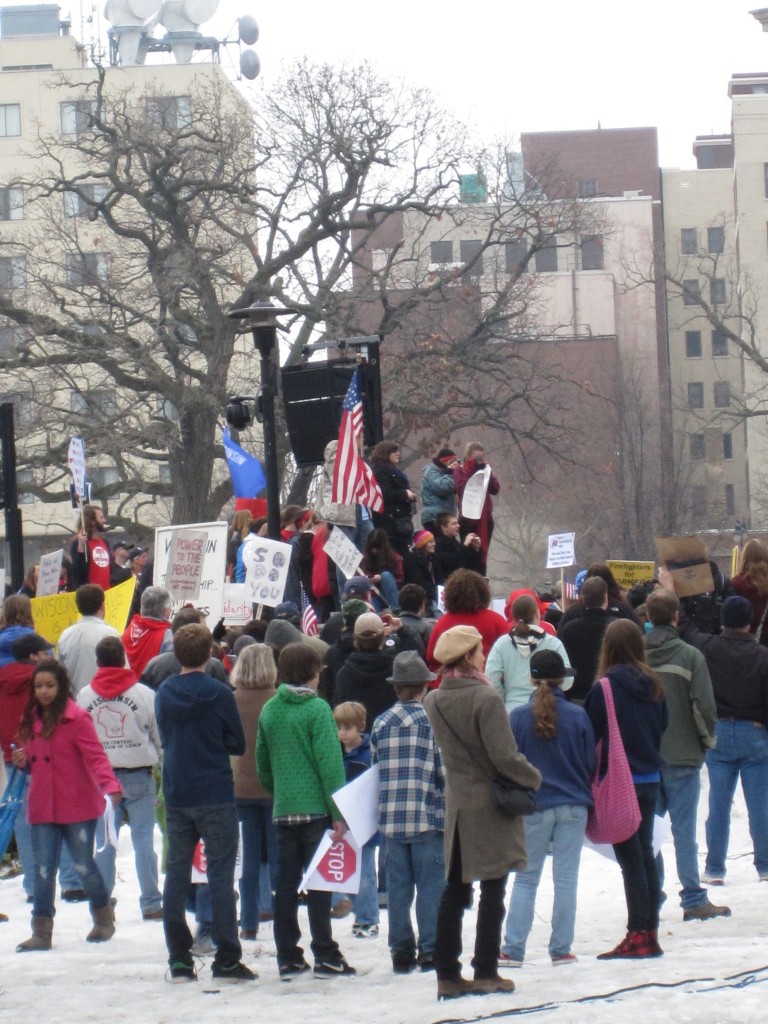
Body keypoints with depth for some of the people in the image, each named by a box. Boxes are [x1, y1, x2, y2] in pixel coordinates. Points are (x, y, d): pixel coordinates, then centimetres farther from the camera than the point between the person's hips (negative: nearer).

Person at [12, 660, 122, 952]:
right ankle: (41, 932, 7)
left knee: (83, 865, 4)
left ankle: (104, 919, 26)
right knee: (43, 869, 3)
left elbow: (95, 757, -19)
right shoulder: (31, 719, 10)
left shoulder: (77, 719, -11)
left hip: (78, 808, -5)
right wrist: (23, 760, -2)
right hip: (42, 808, 5)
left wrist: (110, 785, -34)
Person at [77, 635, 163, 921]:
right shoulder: (143, 694, -5)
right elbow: (160, 736, 1)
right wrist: (164, 768, 14)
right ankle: (151, 903, 2)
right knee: (143, 839, 1)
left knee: (104, 843, 6)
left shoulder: (85, 696, 1)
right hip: (138, 775, -2)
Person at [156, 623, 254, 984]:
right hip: (215, 796, -4)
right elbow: (237, 744, -2)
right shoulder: (219, 694, -10)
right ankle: (227, 960, -3)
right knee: (221, 874, -1)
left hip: (175, 795, 4)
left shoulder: (164, 693, 2)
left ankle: (179, 960, 9)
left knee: (176, 873, 9)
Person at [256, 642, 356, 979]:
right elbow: (330, 763, -14)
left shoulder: (269, 711, 7)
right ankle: (325, 957, 2)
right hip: (316, 809, -5)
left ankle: (288, 958, 8)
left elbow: (263, 763, 14)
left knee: (286, 882, 7)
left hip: (282, 810, 5)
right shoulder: (317, 709, -10)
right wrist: (338, 812, -13)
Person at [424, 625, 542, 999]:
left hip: (456, 804, 6)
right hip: (491, 805, -6)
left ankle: (447, 975, 10)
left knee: (454, 890, 10)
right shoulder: (485, 698, -18)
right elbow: (505, 757, -19)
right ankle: (485, 972, 4)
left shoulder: (434, 701, 3)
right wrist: (534, 777, -4)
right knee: (493, 891, 2)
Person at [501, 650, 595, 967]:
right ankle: (561, 950, 5)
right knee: (566, 879, 4)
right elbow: (591, 762, 2)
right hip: (572, 807, 0)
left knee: (525, 879, 7)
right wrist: (588, 798, 18)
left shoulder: (518, 716, -7)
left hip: (532, 807, 0)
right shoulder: (577, 715, -5)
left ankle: (513, 950, 2)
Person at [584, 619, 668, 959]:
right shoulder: (653, 685, 3)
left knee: (630, 858, -3)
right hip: (650, 779, 6)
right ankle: (650, 932, 16)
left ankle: (638, 936, -3)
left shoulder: (606, 687, -14)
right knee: (645, 855, 13)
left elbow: (590, 736, -9)